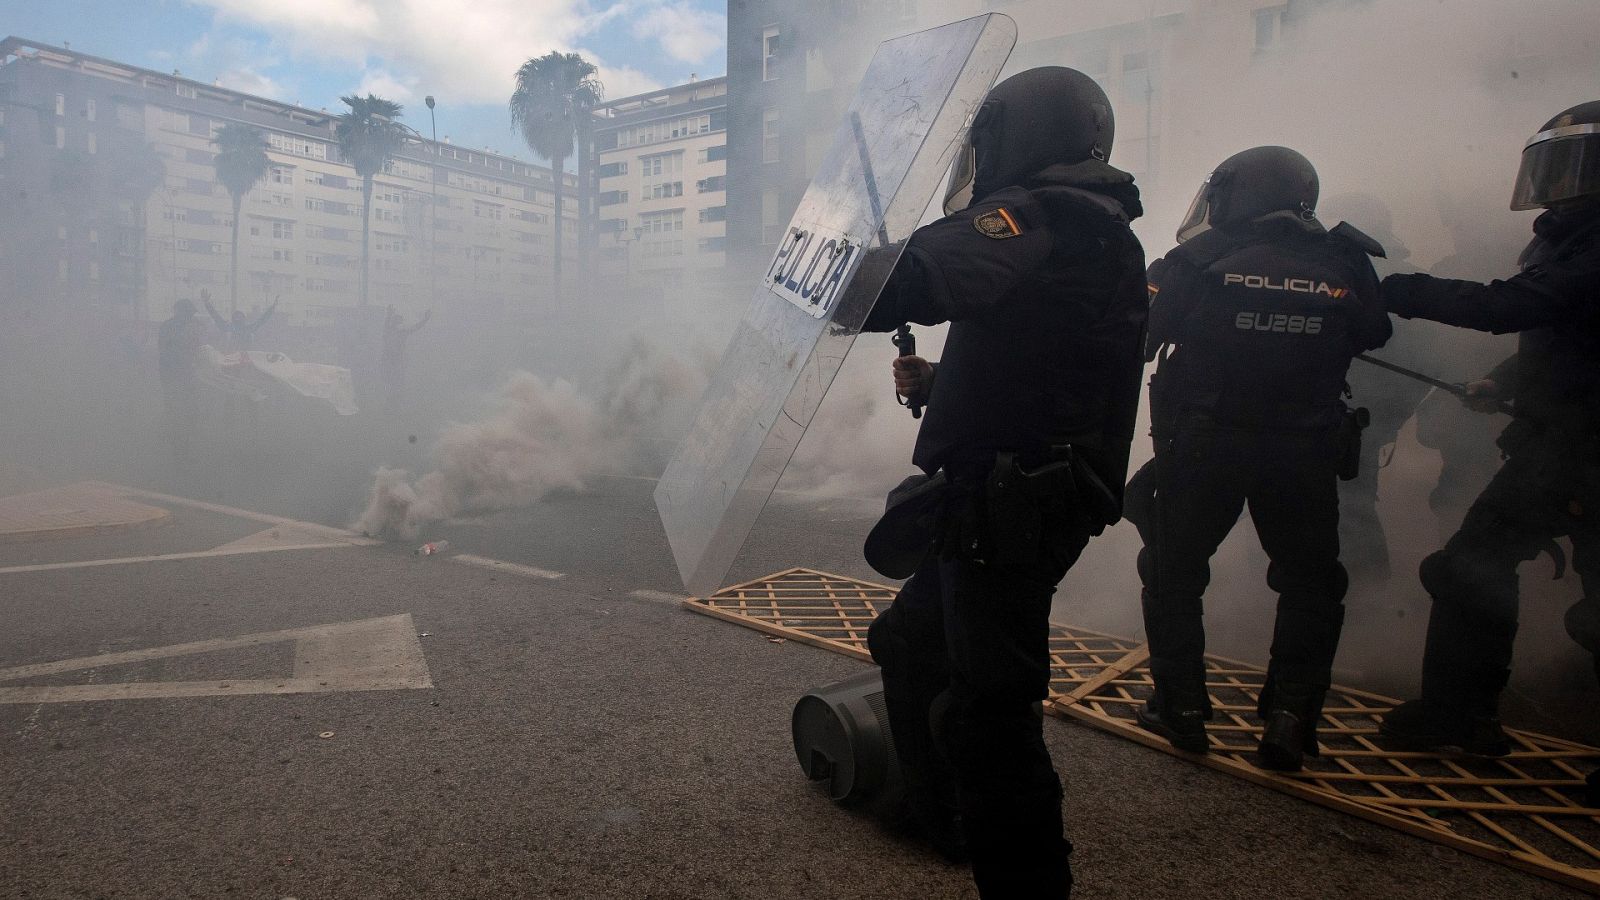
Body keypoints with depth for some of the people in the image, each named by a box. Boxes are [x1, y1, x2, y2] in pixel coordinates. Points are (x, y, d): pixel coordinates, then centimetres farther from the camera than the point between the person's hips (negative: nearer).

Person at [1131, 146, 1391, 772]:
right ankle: (1291, 717, 14)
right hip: (1305, 452, 2)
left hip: (1203, 446, -2)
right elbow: (1370, 336, 13)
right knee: (1309, 582, 17)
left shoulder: (1199, 262, -10)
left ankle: (1181, 706, 15)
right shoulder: (1345, 268, -2)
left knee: (1173, 572, 13)